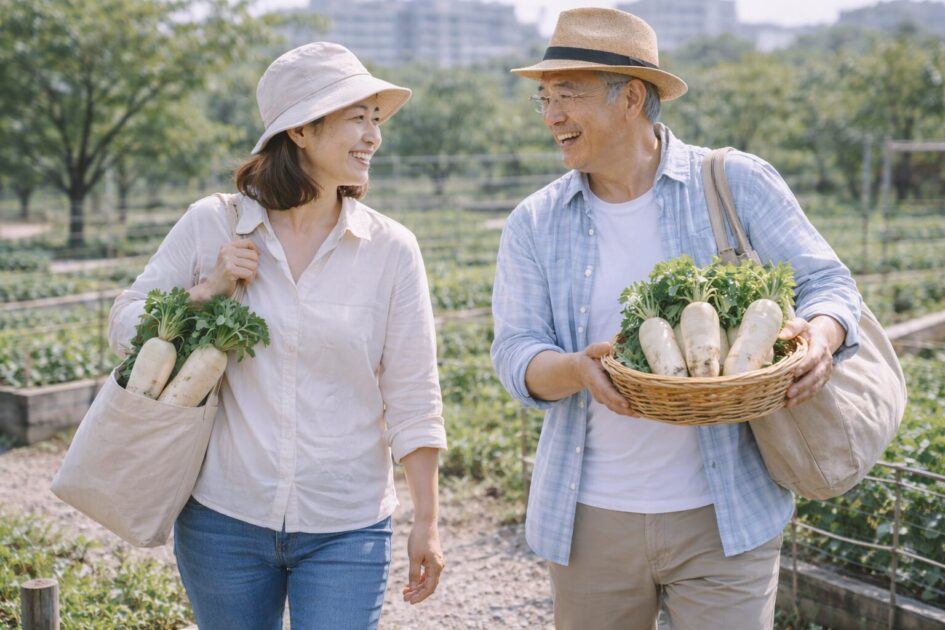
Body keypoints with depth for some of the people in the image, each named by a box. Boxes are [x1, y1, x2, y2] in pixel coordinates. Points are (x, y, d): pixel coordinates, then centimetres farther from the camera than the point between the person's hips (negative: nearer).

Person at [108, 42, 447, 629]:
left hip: (346, 531, -1)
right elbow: (125, 326, 5)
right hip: (225, 519, 1)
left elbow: (412, 400, -1)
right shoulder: (211, 225, -3)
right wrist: (209, 288, -11)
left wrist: (427, 521, -1)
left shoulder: (391, 249, -5)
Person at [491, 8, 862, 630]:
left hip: (724, 515, -2)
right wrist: (578, 369, -25)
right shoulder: (535, 224, 4)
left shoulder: (738, 184, -2)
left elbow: (827, 282, -1)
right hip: (591, 519, 3)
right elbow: (516, 353, -3)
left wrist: (820, 336, -25)